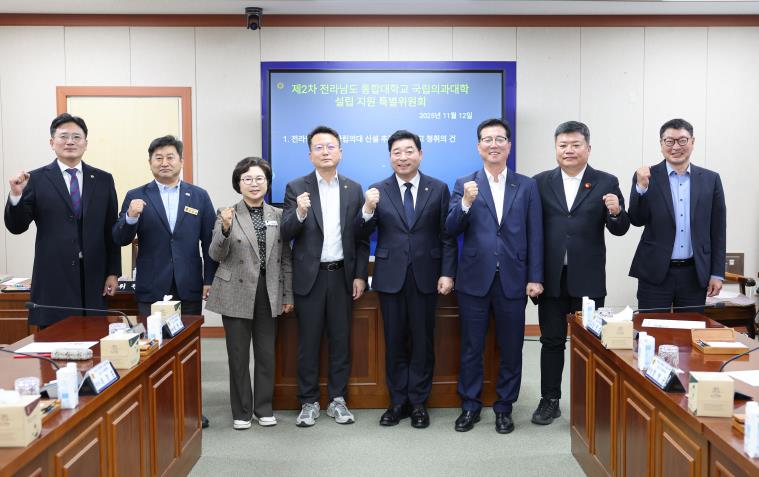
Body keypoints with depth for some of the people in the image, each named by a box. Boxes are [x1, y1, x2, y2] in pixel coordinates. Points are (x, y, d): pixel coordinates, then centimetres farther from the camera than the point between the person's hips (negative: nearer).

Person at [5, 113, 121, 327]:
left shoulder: (103, 179, 9)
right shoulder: (36, 179, 2)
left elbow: (111, 230, 9)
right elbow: (16, 227, 1)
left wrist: (113, 273, 6)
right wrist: (16, 195, -16)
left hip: (94, 279, 2)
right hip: (53, 280, -2)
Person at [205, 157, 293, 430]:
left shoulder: (278, 215, 5)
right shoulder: (228, 215, -3)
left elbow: (286, 259, 8)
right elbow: (216, 255, -8)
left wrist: (288, 295, 6)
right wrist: (225, 229, -25)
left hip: (268, 294, 2)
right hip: (237, 294, -2)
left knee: (266, 354, 10)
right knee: (238, 354, 6)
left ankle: (263, 408, 24)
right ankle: (241, 411, 19)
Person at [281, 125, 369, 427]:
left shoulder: (354, 189, 5)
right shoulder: (296, 189, -1)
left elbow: (361, 237, 6)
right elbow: (285, 235, -7)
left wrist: (360, 275, 1)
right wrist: (299, 213, -26)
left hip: (342, 275, 2)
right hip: (310, 277, -2)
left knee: (340, 340, 9)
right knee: (308, 342, 6)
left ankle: (338, 400, 21)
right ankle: (309, 402, 18)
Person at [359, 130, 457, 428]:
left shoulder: (439, 189, 2)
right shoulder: (378, 191, 3)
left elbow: (447, 236, 1)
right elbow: (365, 235, 0)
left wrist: (447, 273, -6)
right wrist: (368, 209, -18)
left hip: (425, 276, 0)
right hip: (390, 276, 1)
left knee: (423, 341, 6)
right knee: (394, 342, 8)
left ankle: (418, 403, 19)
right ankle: (398, 402, 20)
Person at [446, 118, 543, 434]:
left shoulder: (526, 186, 6)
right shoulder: (464, 185, 4)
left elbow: (535, 235, 3)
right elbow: (451, 230, -4)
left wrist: (535, 277, -3)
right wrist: (466, 203, -20)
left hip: (513, 280, 1)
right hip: (475, 278, 0)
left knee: (511, 349, 9)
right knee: (471, 348, 8)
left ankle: (504, 408, 24)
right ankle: (470, 407, 23)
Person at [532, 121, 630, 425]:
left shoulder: (606, 182, 1)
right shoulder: (541, 182, 4)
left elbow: (620, 230, -2)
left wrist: (616, 212, -23)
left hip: (587, 278, -1)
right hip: (551, 277, 1)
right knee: (552, 341, 10)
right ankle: (550, 400, 22)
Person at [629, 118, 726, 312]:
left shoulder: (711, 179, 6)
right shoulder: (646, 177, 1)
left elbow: (717, 231, 7)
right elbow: (637, 221, -4)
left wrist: (717, 274, 3)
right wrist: (641, 187, -19)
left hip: (695, 274, 2)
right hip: (655, 274, -2)